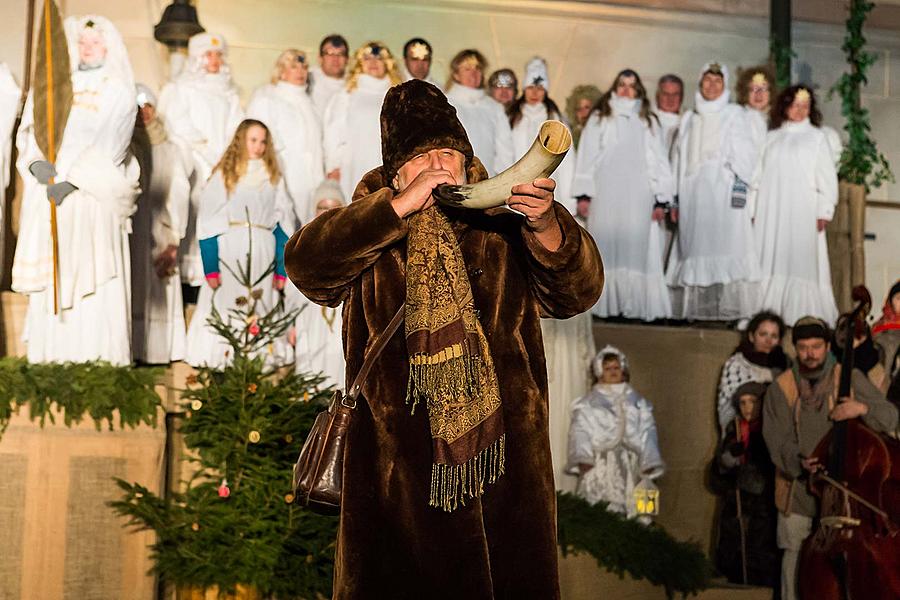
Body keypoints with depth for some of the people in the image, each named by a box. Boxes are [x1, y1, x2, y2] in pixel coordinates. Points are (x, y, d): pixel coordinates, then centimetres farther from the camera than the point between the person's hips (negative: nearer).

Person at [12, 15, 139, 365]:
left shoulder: (116, 91, 4)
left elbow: (107, 144, -7)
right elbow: (29, 130, 10)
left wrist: (71, 180, -17)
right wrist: (35, 162, -11)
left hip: (91, 195, -4)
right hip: (46, 192, 4)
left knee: (90, 277, -9)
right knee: (49, 279, 0)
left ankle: (97, 358, -8)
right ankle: (51, 356, 2)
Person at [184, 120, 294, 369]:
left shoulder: (273, 178, 11)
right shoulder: (224, 175, 2)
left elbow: (283, 226, 10)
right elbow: (207, 223, -3)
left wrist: (281, 271, 4)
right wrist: (211, 268, -10)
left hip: (262, 254, 2)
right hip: (228, 253, -2)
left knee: (259, 311, 2)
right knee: (224, 308, -3)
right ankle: (221, 363, 3)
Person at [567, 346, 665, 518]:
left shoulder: (637, 402, 17)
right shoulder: (588, 403, 9)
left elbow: (647, 432, 10)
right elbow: (580, 431, -1)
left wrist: (649, 462, -2)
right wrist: (582, 458, -17)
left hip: (629, 467, 2)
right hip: (599, 464, -2)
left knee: (630, 507, -7)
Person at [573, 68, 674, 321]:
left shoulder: (647, 121, 14)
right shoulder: (599, 119, 13)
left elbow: (658, 161, 10)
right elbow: (587, 157, 9)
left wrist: (661, 199, 2)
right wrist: (583, 194, 0)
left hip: (638, 197, 1)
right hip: (605, 196, 0)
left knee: (637, 249, -6)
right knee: (607, 249, -5)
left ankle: (636, 305, -6)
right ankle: (605, 304, -5)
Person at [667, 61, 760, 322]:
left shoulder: (734, 114, 8)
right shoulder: (688, 119, 19)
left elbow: (743, 155, 0)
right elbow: (680, 160, 17)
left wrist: (739, 188, -12)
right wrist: (677, 198, 10)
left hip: (722, 191, -4)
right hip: (693, 193, 4)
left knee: (727, 246, -13)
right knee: (695, 248, -2)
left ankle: (731, 309, -16)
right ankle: (695, 308, -3)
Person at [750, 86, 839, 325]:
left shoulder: (816, 137, 6)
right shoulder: (772, 138, 15)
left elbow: (827, 177, 1)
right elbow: (759, 176, 13)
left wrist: (824, 211, -8)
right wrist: (752, 210, 7)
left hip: (803, 213, -3)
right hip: (771, 213, 3)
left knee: (801, 261, -7)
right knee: (770, 262, -1)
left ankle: (801, 316, -7)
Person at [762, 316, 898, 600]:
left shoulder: (850, 379, 0)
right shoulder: (780, 388, 0)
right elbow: (776, 441, -7)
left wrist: (863, 408, -22)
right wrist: (798, 460, -27)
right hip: (798, 489, 0)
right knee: (795, 553, 5)